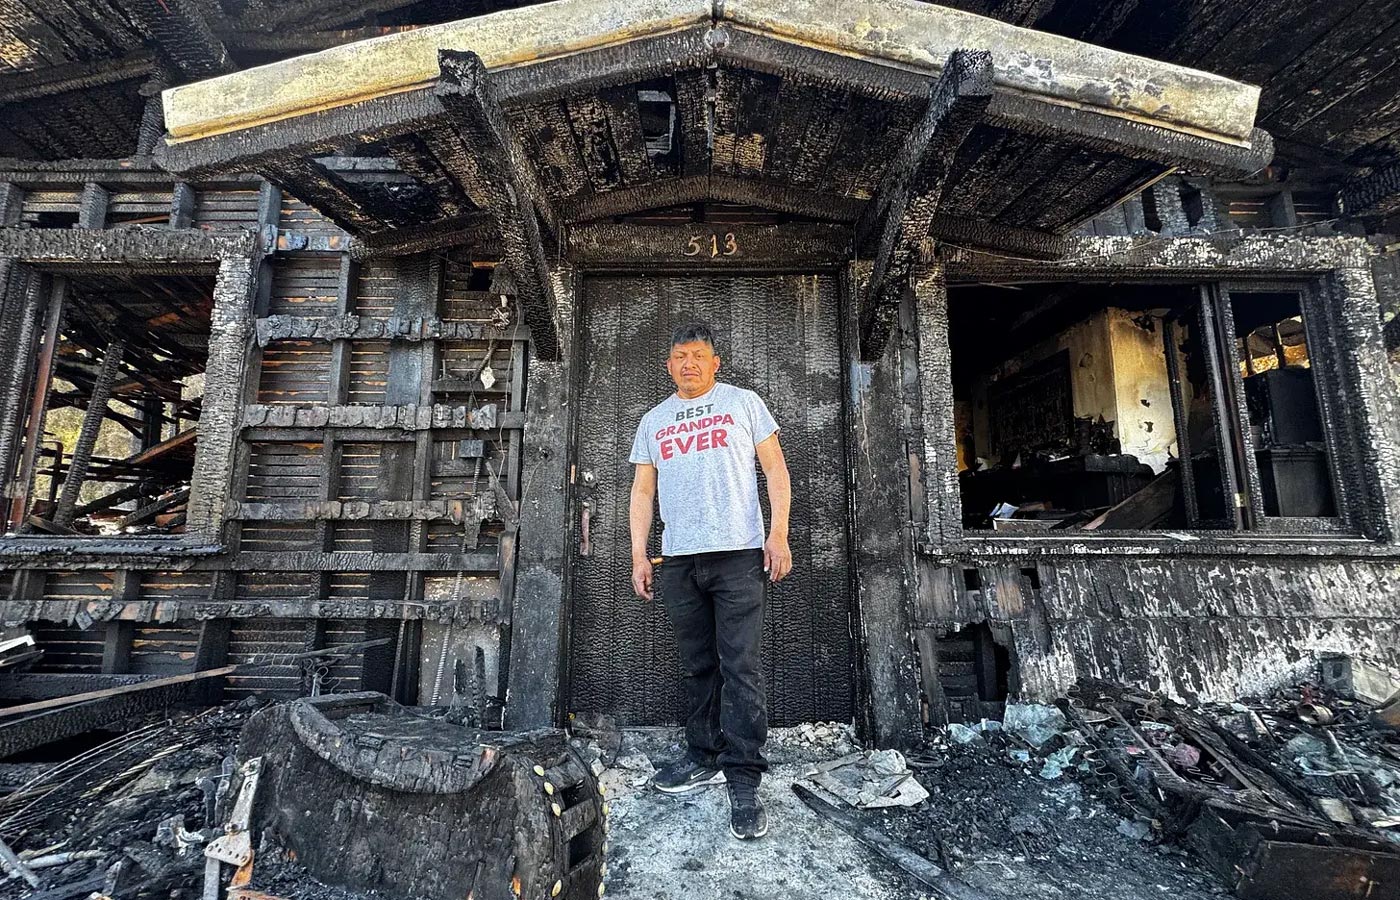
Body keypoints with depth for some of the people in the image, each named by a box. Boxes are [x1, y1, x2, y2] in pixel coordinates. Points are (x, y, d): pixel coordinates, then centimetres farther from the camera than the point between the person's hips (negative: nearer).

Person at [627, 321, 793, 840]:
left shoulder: (743, 403, 7)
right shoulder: (653, 421, 17)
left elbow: (775, 469, 4)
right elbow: (642, 491, 15)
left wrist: (778, 535, -7)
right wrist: (639, 556, 7)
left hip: (737, 554, -4)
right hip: (678, 560, 4)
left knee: (741, 669, -5)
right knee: (697, 668, 13)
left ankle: (743, 782, 2)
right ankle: (705, 758, 28)